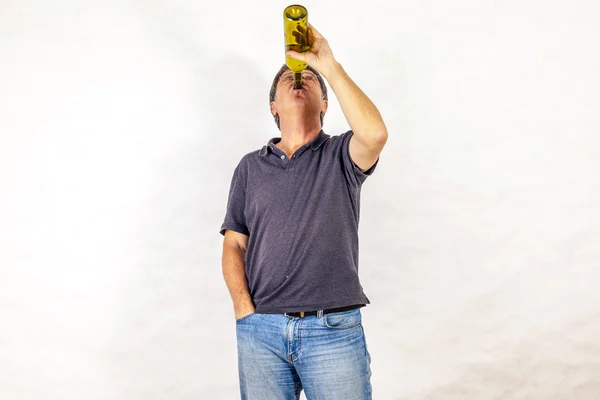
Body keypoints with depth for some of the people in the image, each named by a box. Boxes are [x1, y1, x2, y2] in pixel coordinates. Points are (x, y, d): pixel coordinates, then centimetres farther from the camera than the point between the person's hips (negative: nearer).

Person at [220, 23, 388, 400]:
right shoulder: (251, 166, 13)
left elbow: (374, 133, -18)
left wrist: (330, 65, -13)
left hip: (334, 328, -2)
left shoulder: (341, 156, 6)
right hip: (260, 329, 2)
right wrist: (245, 311, -5)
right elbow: (234, 245, 10)